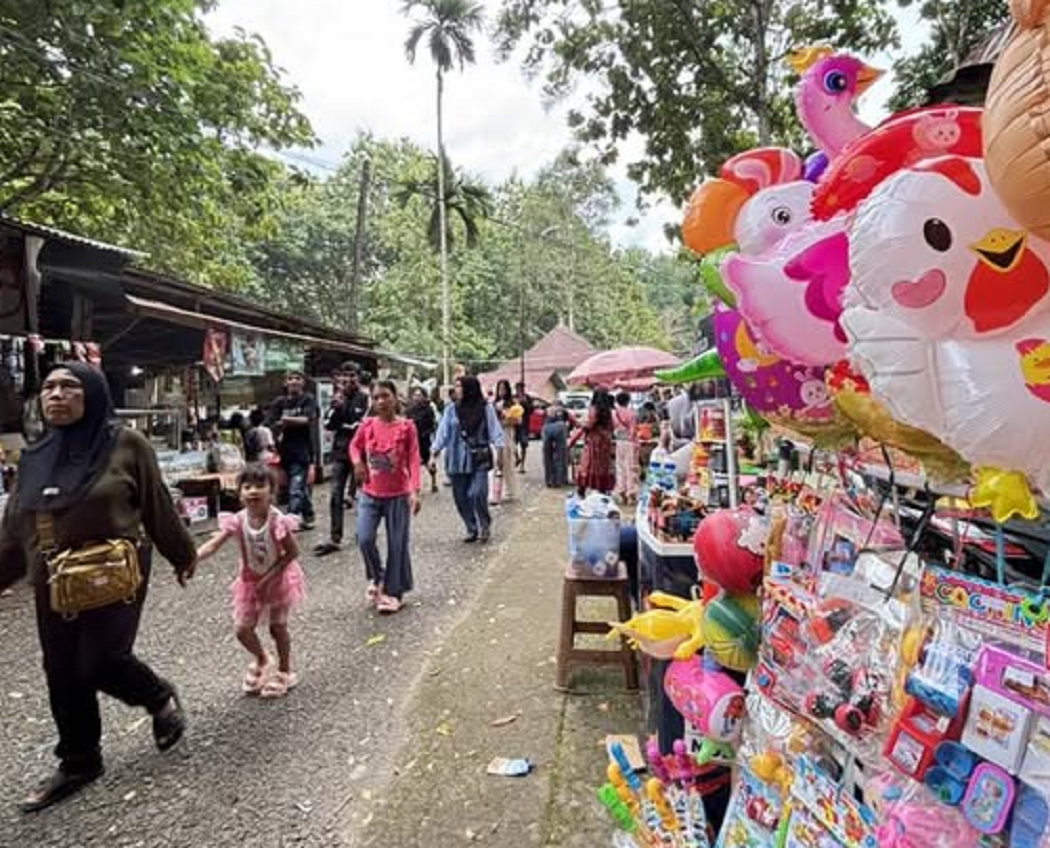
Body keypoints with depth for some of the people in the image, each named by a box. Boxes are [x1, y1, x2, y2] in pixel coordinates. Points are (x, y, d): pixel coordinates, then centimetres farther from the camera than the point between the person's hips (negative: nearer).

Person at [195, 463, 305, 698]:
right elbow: (212, 546, -22)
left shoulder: (277, 521, -27)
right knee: (242, 629, 7)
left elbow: (293, 552, -20)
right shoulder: (237, 521, -16)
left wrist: (270, 575, -22)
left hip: (277, 579, -4)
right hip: (250, 581, 4)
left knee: (278, 627, 9)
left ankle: (284, 671, 32)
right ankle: (262, 661, 37)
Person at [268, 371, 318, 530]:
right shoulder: (279, 402, 8)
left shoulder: (308, 400, -1)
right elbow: (273, 423, -1)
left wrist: (286, 419, -9)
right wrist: (297, 422, -13)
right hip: (286, 451, 4)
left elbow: (308, 419, -14)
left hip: (303, 451, -4)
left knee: (296, 490, -11)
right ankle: (307, 517, 28)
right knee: (302, 487, 15)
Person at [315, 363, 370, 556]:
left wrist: (342, 426, -6)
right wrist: (336, 407, -12)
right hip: (340, 453, 4)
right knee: (336, 496, 2)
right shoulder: (337, 398, 9)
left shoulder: (364, 398, -6)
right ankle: (334, 539, 5)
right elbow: (328, 425, 2)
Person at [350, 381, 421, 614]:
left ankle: (392, 592, 20)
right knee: (364, 539, -9)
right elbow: (354, 446, 17)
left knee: (397, 545, 4)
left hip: (398, 495, -2)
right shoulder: (367, 425, -1)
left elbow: (414, 459, -10)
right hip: (370, 494, 2)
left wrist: (415, 491, -19)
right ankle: (376, 577, 21)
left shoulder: (406, 427, -9)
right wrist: (357, 462, -5)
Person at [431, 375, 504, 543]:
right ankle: (472, 529, 24)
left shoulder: (485, 408, -1)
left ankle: (485, 525, 14)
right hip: (457, 461, 3)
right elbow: (443, 432, 3)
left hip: (479, 460, -3)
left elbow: (494, 429, -3)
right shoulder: (451, 410, 4)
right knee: (461, 497, 6)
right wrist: (435, 453, -3)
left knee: (477, 494, -12)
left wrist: (500, 448, -14)